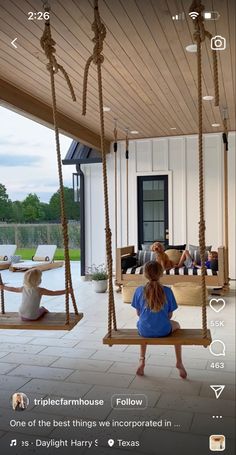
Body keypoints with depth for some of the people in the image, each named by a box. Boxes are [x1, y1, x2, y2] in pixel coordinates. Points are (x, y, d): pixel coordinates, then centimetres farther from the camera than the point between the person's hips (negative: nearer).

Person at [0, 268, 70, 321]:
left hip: (22, 316, 5)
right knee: (43, 309, 24)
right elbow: (54, 293, -19)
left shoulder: (24, 288, -2)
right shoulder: (40, 290, -18)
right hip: (33, 318, -4)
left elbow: (14, 289, 16)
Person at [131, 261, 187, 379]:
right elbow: (169, 315, -2)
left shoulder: (139, 290, -10)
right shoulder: (167, 291, -11)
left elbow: (138, 313, 1)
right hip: (163, 331, -1)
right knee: (176, 325, 33)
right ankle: (179, 362, 37)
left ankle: (142, 360, 37)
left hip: (145, 331, 1)